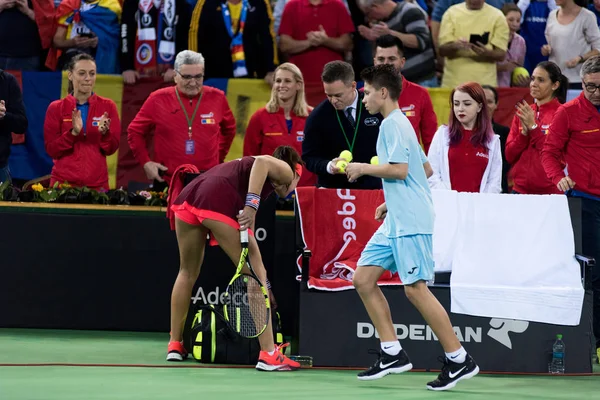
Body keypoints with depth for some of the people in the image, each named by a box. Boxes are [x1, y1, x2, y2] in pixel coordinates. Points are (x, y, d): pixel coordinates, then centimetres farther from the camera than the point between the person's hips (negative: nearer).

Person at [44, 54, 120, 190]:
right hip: (63, 182, -1)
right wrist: (73, 132, -19)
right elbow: (51, 150, -4)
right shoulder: (56, 108, 2)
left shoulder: (107, 106, 4)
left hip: (96, 183, 1)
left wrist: (104, 132, -19)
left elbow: (111, 149, 1)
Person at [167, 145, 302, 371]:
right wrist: (252, 205, -13)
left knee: (188, 273, 27)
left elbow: (249, 243, 39)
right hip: (218, 202, -8)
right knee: (253, 277, 1)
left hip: (188, 195, 8)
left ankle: (175, 345, 32)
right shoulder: (286, 170, 19)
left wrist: (263, 285, 42)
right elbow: (262, 161, -8)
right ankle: (268, 354, -1)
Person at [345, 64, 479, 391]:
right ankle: (392, 353, 7)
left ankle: (459, 360, -8)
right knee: (363, 279, 6)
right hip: (395, 221, 11)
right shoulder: (398, 123, 20)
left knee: (415, 288, -12)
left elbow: (399, 169, -22)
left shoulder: (393, 124, -10)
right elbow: (426, 169, 25)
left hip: (410, 223, -11)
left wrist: (363, 168, -8)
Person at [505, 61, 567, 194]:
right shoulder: (521, 113, 10)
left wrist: (533, 127, -14)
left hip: (549, 191, -4)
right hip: (520, 188, 4)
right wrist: (524, 132, -9)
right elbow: (510, 156, 6)